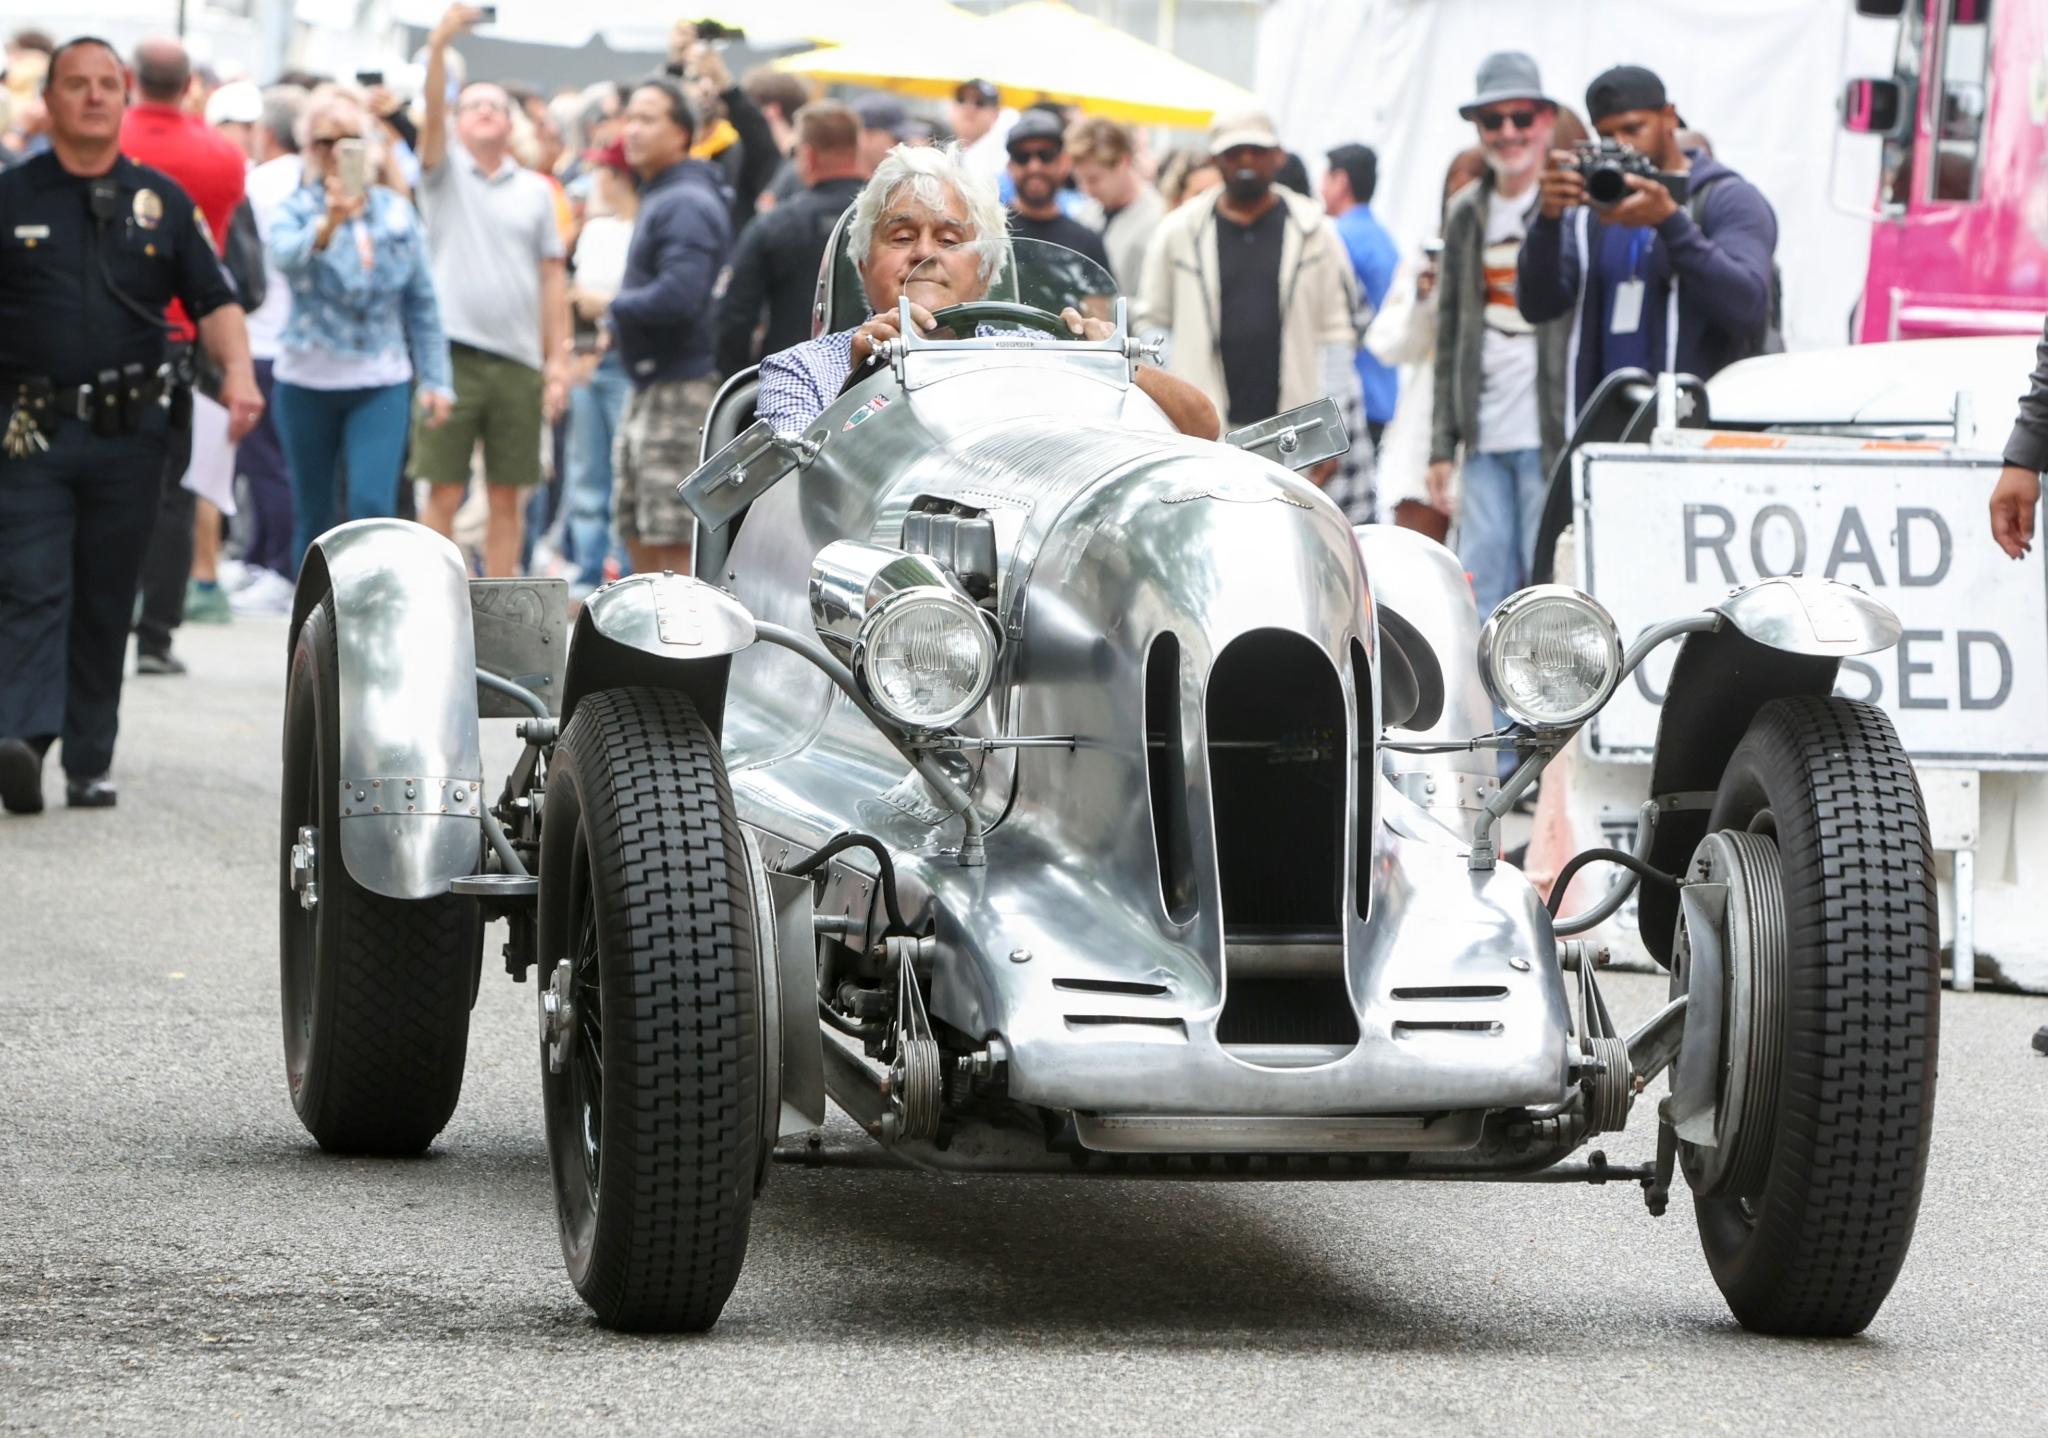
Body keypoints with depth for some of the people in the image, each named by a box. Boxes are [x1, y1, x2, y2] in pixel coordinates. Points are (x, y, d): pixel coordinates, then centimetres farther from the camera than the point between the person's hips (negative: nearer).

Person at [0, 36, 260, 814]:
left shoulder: (162, 201, 11)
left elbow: (213, 299, 10)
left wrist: (237, 371, -8)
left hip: (132, 430, 3)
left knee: (106, 604, 7)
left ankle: (90, 763, 12)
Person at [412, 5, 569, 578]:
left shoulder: (535, 191, 12)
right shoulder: (446, 171, 6)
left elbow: (553, 279, 9)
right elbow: (431, 113, -12)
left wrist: (558, 361, 3)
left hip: (519, 363, 2)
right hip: (452, 356, -2)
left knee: (508, 497, 5)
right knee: (444, 493, -3)